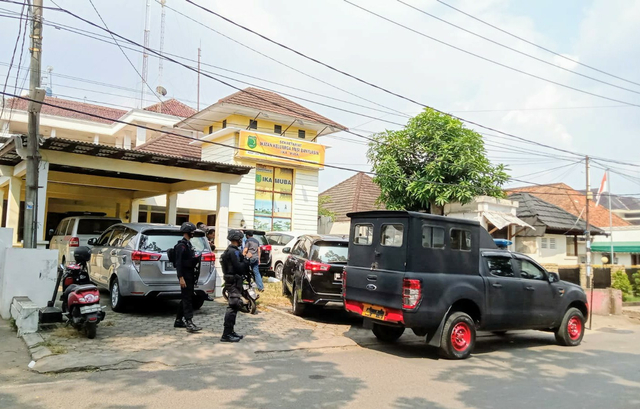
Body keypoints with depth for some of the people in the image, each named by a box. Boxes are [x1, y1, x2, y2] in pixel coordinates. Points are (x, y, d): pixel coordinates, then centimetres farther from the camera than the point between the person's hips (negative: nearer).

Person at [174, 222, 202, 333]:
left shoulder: (188, 244, 17)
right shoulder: (181, 245, -14)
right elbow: (178, 262, -20)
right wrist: (181, 278, -24)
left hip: (190, 275, 10)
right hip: (185, 275, -10)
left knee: (186, 298, 14)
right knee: (187, 299, -11)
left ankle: (178, 321, 23)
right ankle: (189, 323, -13)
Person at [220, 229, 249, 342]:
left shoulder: (230, 250, 17)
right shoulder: (233, 252, -16)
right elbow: (239, 268, -21)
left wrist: (245, 261, 6)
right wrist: (247, 260, -8)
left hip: (232, 281, 11)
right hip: (234, 282, -11)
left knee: (234, 307, 16)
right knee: (233, 307, -11)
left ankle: (230, 331, 23)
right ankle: (226, 334, -11)